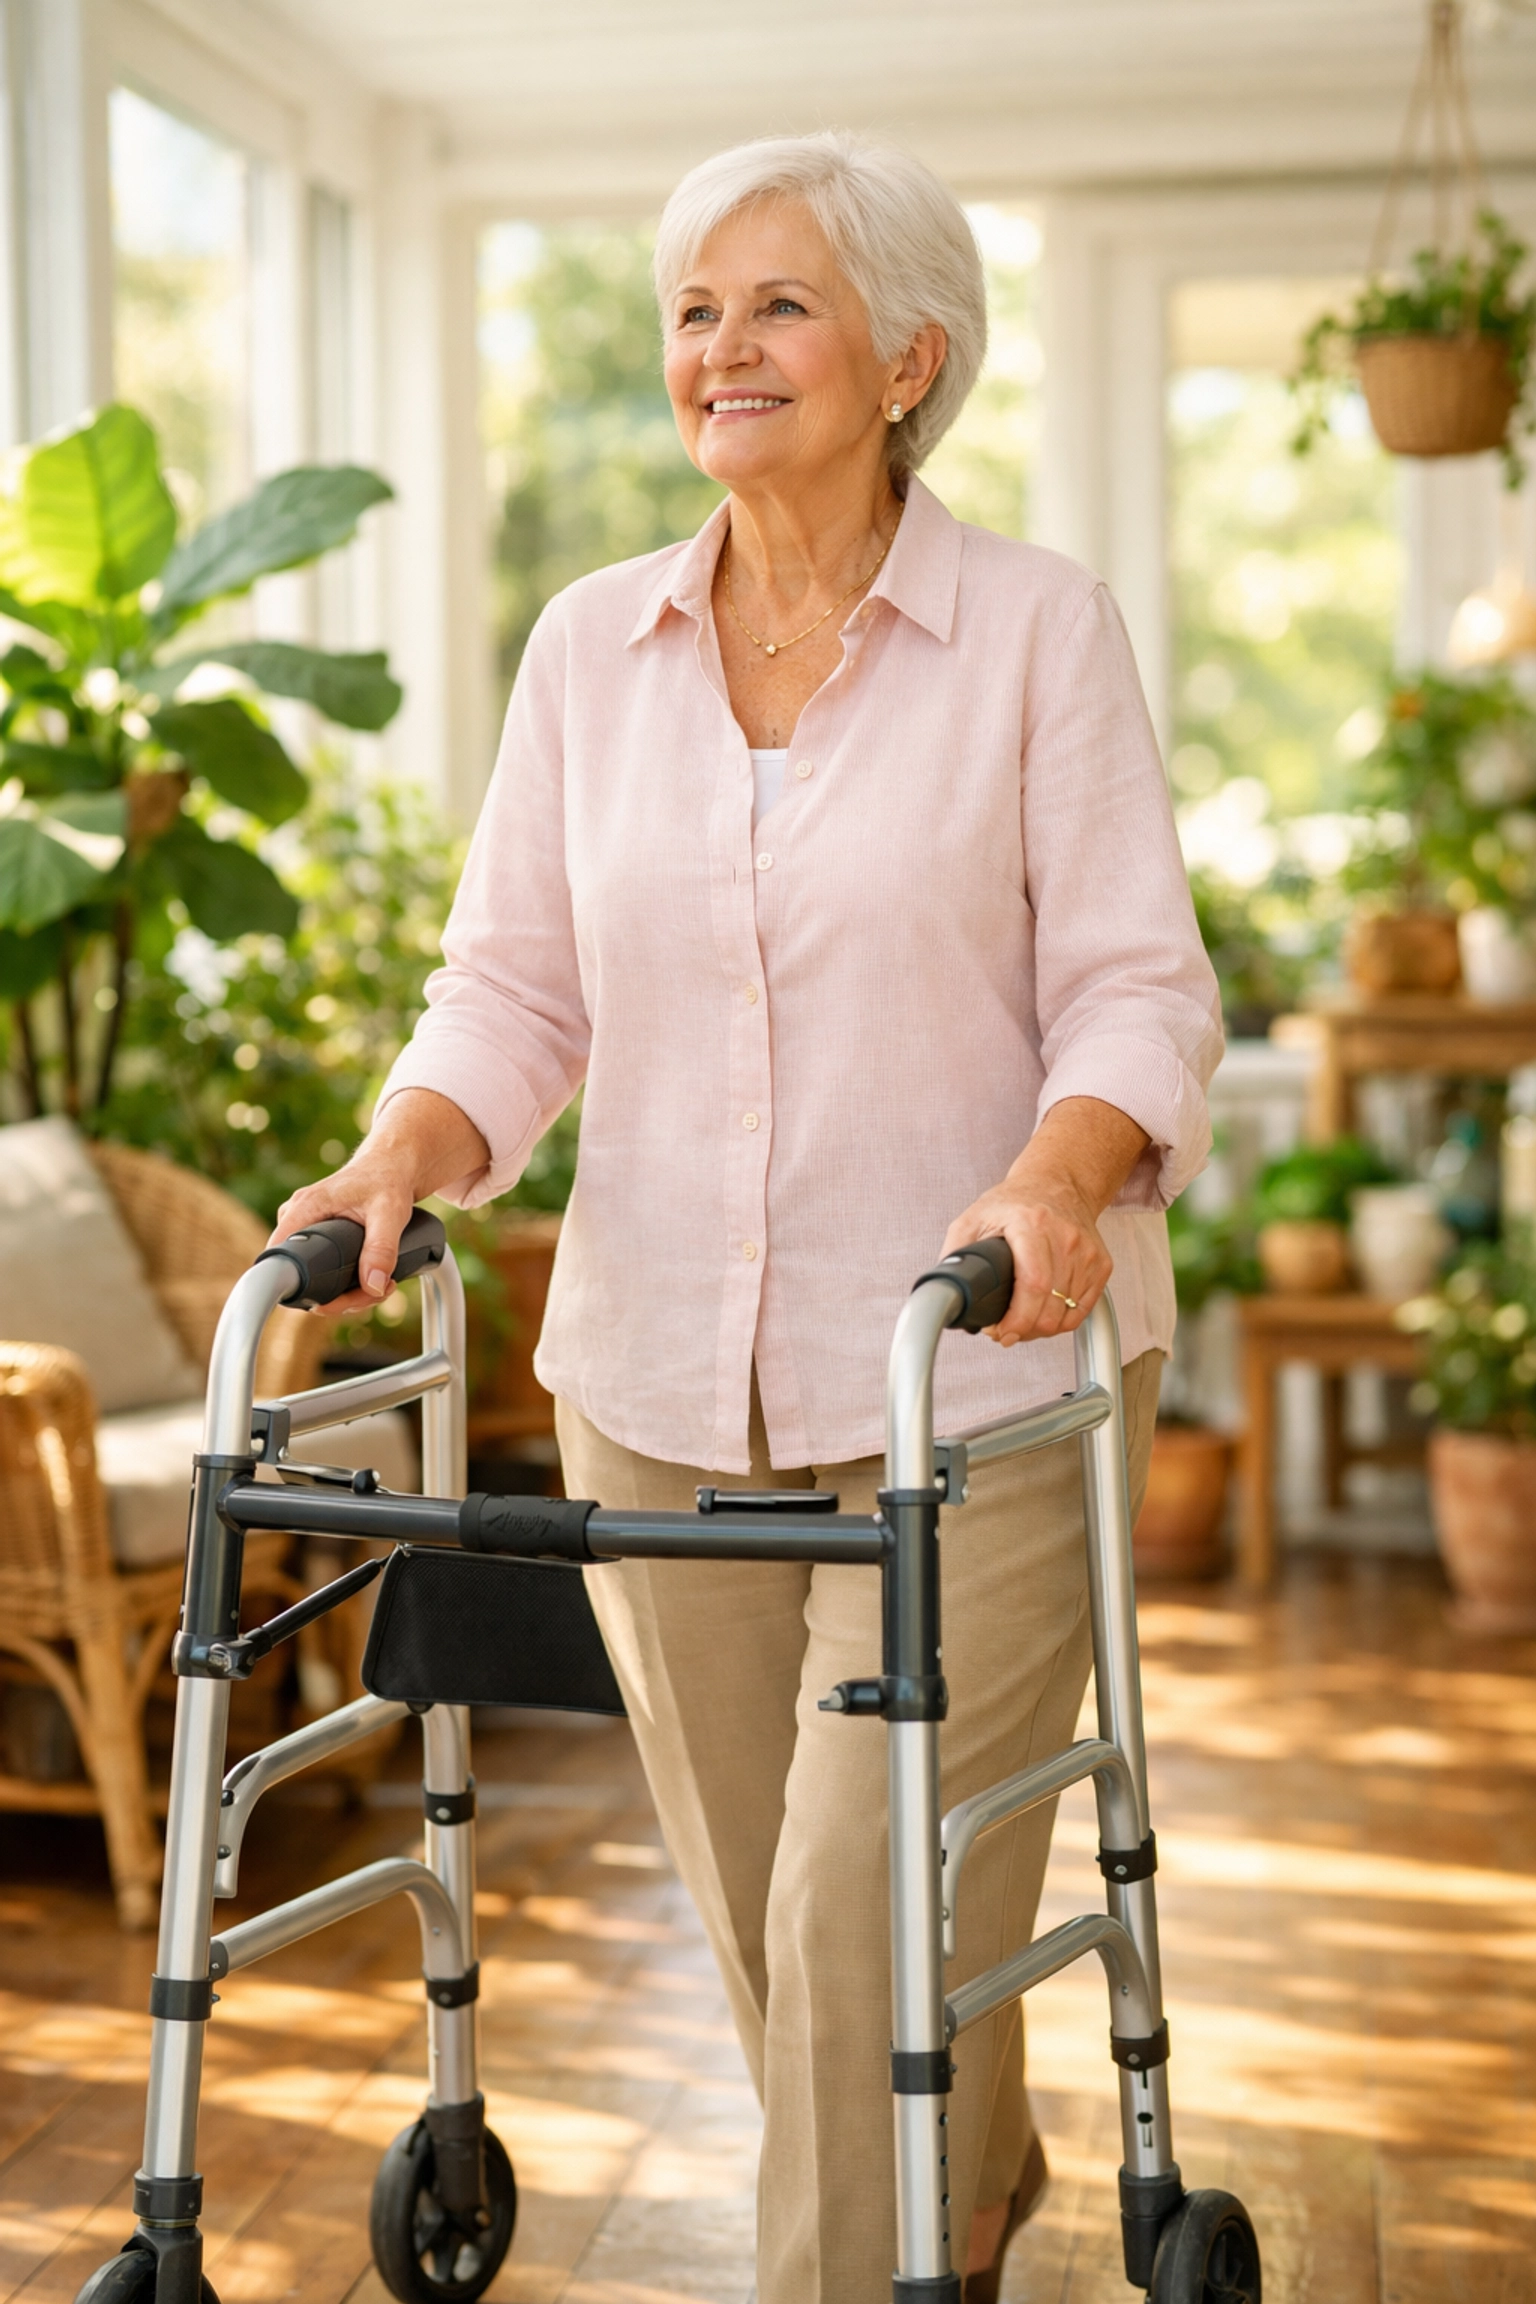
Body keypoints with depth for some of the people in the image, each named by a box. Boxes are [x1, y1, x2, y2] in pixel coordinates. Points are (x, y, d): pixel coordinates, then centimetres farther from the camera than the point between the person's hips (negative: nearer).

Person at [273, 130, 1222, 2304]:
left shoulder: (1037, 626, -3)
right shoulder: (591, 644, 7)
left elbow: (1138, 986, -7)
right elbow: (515, 981, 7)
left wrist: (1053, 1175, -26)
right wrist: (408, 1154, -12)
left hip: (977, 1377, -4)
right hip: (659, 1379, 4)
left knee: (872, 1906, -7)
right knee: (762, 1913, 15)